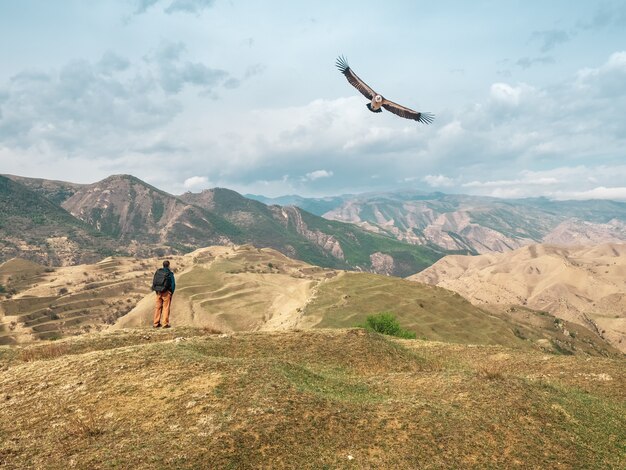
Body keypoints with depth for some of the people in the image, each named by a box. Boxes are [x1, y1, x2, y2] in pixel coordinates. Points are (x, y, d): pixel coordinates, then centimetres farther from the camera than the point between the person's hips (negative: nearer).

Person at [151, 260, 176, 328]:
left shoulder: (157, 272, 5)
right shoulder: (169, 274, -9)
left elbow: (154, 282, 8)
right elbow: (173, 284, -9)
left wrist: (156, 290, 14)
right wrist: (171, 292, 3)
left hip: (158, 292, 5)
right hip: (166, 292, -5)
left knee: (158, 307, 11)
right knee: (166, 307, 0)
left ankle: (155, 323, 14)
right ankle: (165, 323, -2)